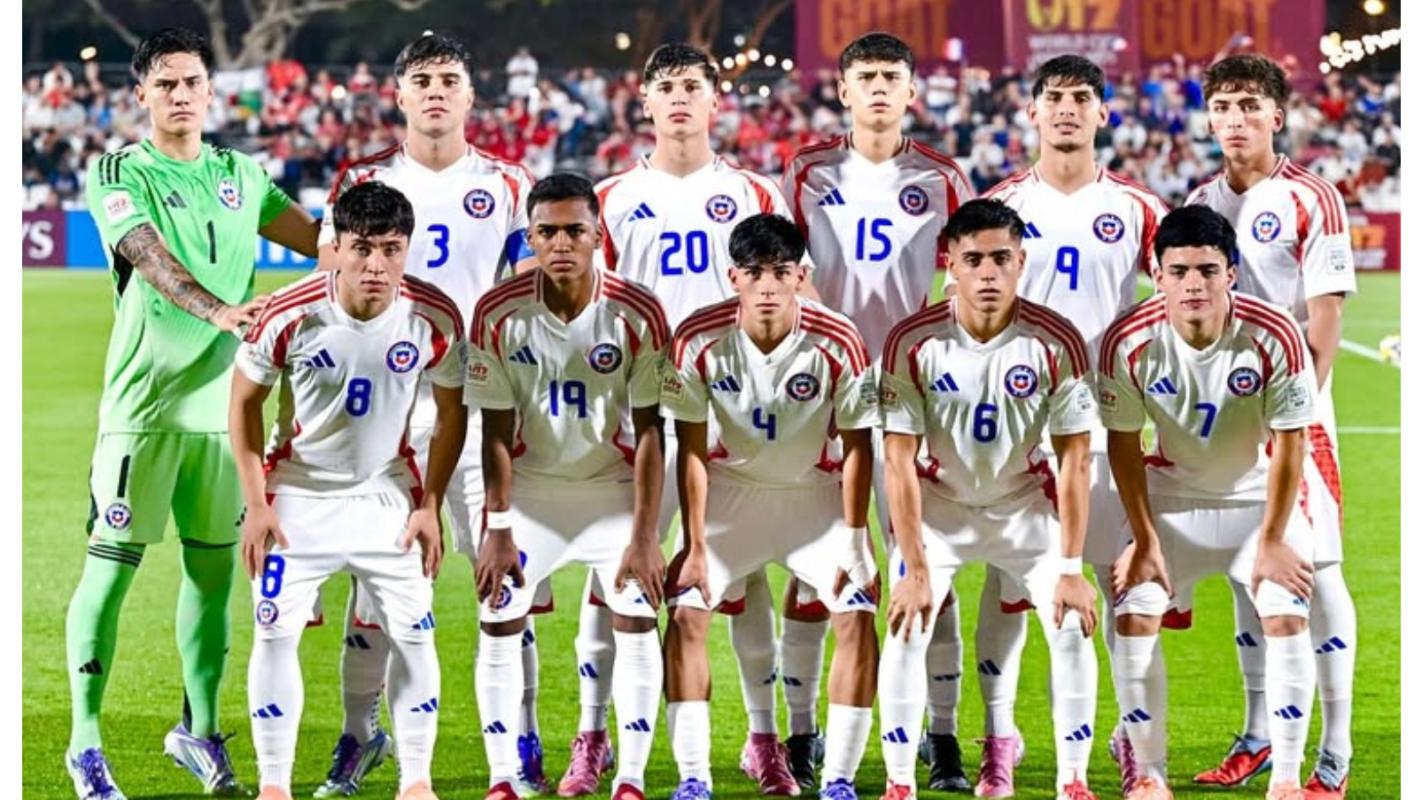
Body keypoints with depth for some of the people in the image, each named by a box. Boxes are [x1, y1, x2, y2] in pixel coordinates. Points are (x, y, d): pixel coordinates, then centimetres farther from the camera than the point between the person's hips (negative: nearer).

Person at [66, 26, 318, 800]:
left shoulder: (240, 175, 12)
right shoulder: (117, 174, -4)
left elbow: (320, 240, 13)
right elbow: (150, 259, -21)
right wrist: (217, 310, -37)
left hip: (223, 397, 5)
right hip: (144, 398, -5)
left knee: (213, 564, 9)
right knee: (111, 564, -2)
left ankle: (199, 729, 22)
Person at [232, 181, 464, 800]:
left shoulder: (436, 318, -17)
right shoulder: (289, 314, -21)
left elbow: (451, 410, 0)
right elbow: (245, 402, -7)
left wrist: (430, 505, -4)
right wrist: (256, 505, -9)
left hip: (388, 494, 1)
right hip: (298, 495, -1)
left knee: (413, 633, 0)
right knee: (276, 631, -4)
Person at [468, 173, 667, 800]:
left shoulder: (636, 314, -17)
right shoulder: (499, 314, -16)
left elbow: (649, 431, -13)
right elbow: (496, 430, -9)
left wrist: (644, 535, -15)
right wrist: (497, 529, -12)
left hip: (613, 484, 0)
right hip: (530, 487, 1)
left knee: (636, 622, -8)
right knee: (499, 624, -5)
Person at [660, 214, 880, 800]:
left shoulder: (837, 343, -22)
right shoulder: (698, 341, -20)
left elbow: (857, 445, -11)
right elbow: (691, 449, -11)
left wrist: (854, 542, -14)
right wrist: (694, 546, -12)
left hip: (815, 492, -1)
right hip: (730, 490, 1)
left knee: (857, 615, -16)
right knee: (685, 614, -13)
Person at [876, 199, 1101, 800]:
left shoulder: (1057, 342, -20)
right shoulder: (913, 343, -20)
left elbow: (1074, 462, -16)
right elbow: (899, 462, -18)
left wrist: (1069, 568, -18)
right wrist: (916, 569, -21)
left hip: (1025, 504, 1)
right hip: (938, 504, -1)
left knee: (1073, 626, -11)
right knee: (906, 630, -16)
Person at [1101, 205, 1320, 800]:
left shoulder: (1275, 336, -26)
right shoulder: (1129, 341, -22)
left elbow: (1288, 443, -17)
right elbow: (1123, 443, -10)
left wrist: (1272, 541, -14)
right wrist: (1145, 539, -10)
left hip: (1258, 494, -1)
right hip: (1171, 494, 1)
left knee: (1287, 617, -15)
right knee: (1135, 616, -10)